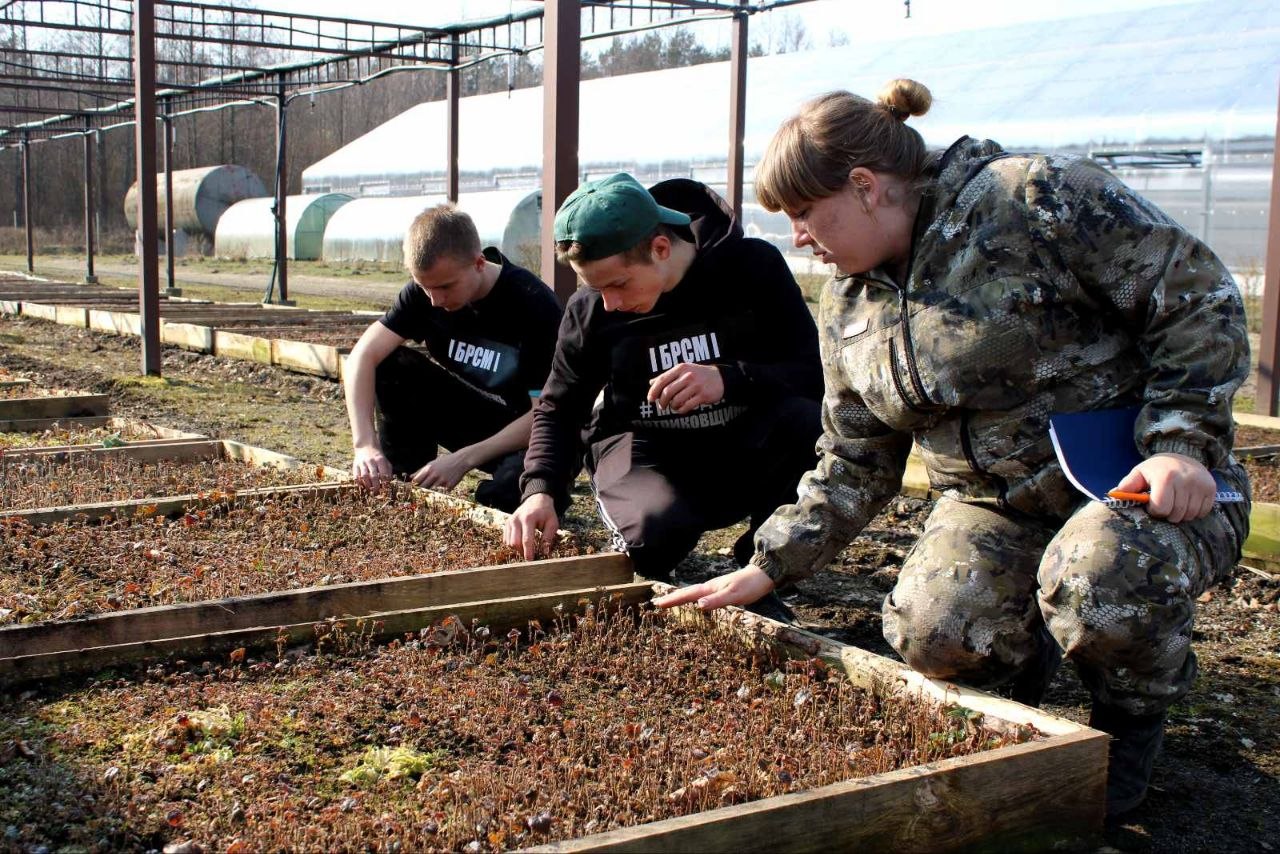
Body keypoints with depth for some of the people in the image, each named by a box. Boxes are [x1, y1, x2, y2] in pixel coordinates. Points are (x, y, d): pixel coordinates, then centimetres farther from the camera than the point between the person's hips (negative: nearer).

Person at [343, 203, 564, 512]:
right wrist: (365, 445, -31)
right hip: (467, 413, 5)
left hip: (526, 433, -5)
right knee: (391, 368, -18)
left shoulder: (535, 304, -25)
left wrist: (464, 459, -29)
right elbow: (364, 355, -17)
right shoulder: (424, 291, -11)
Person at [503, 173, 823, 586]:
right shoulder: (588, 309, -7)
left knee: (806, 421, -35)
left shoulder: (754, 266, -13)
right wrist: (538, 489, -17)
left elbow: (816, 371, -17)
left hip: (744, 449, 0)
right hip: (646, 448, 0)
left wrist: (729, 379, -35)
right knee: (654, 530, -36)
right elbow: (558, 409, 2)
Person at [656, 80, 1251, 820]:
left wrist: (1182, 440, -21)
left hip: (1142, 481, -4)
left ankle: (1135, 713, 0)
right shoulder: (849, 304, 5)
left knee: (1101, 579, -36)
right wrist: (768, 569, 6)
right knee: (927, 633, -23)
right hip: (993, 502, 5)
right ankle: (1023, 655, 15)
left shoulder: (1039, 200, -17)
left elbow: (1199, 298, -13)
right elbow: (856, 466, 11)